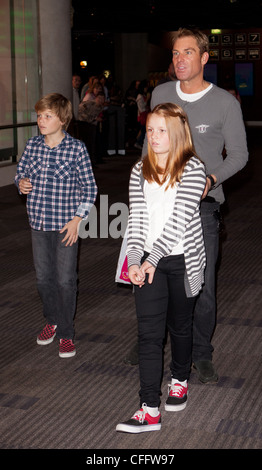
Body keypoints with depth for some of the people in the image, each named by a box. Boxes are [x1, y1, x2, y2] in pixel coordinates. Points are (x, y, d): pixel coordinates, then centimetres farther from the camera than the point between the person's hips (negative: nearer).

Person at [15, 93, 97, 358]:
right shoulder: (32, 146, 2)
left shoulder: (76, 149, -11)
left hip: (66, 226, -4)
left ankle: (66, 333, 16)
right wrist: (21, 182, -7)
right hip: (38, 222, 5)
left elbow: (89, 188, -6)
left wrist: (77, 219, -11)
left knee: (65, 280, 2)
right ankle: (52, 320, 37)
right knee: (43, 277, 15)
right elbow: (21, 171, 17)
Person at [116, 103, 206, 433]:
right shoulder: (140, 172, 6)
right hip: (147, 262, 3)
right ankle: (150, 410, -2)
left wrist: (153, 259, -22)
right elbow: (136, 218, 0)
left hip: (182, 260, -3)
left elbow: (180, 219, -16)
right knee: (149, 332, -3)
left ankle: (179, 380, 41)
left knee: (179, 325, 14)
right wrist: (135, 261, -13)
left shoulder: (193, 168, -8)